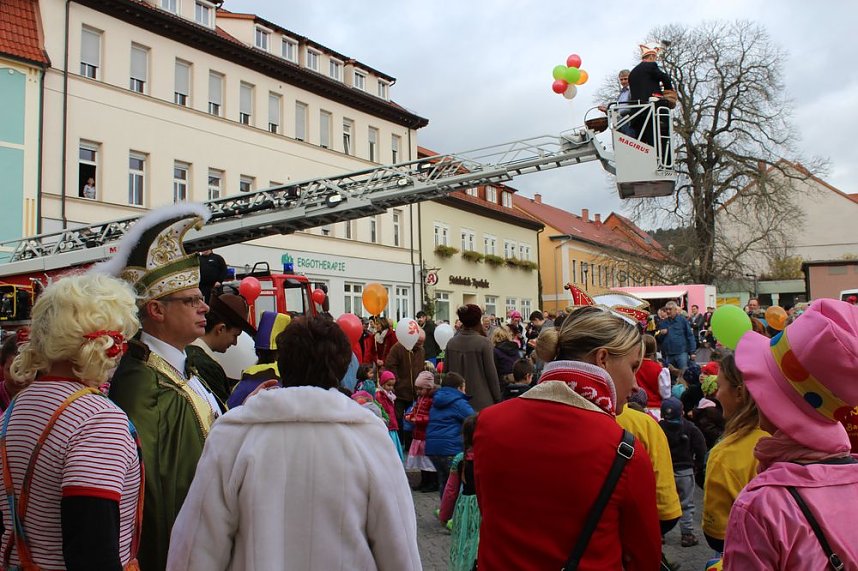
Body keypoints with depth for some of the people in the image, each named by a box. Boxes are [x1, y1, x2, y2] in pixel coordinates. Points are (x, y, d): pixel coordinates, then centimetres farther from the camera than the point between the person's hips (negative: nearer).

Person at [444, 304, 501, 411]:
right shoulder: (484, 343, -11)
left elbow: (445, 371, 8)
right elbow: (491, 372, -8)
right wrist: (497, 398, 2)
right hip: (481, 402, -4)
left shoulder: (451, 343, 1)